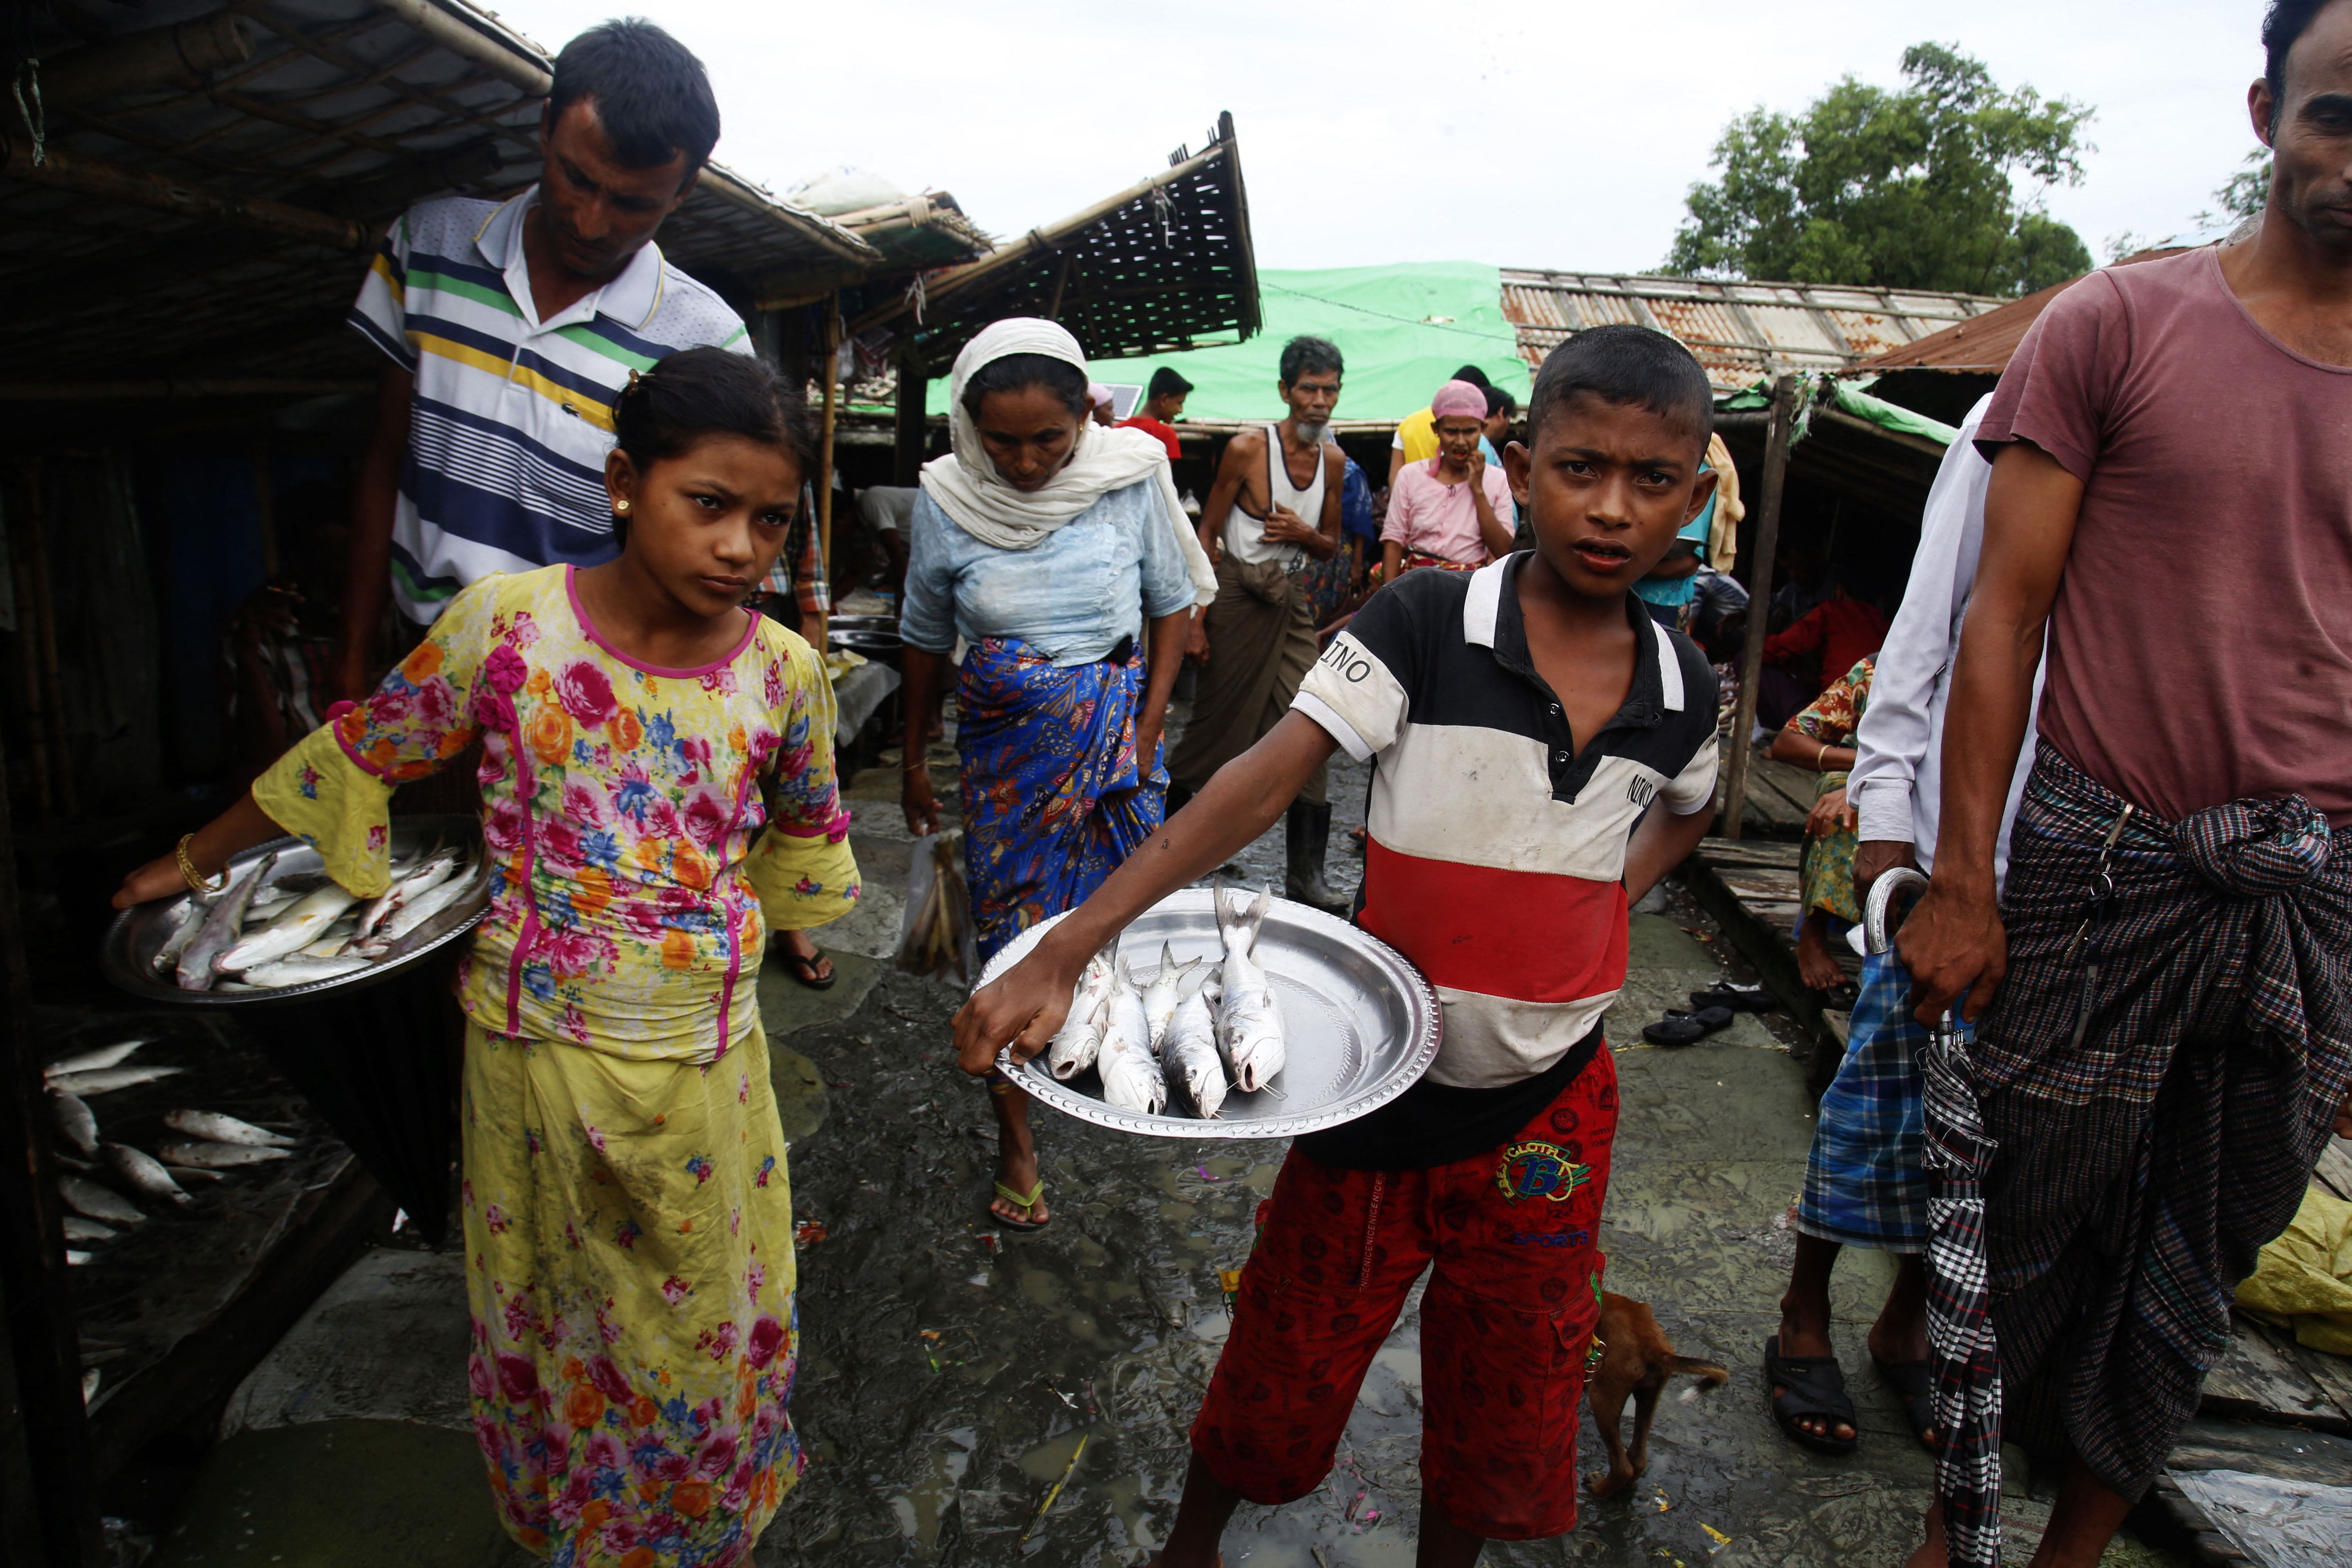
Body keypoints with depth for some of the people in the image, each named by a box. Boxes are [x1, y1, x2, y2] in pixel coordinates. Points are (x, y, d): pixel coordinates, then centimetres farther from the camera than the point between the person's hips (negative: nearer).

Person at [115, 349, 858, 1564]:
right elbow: (355, 758, 1)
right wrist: (197, 858, 12)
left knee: (699, 1324, 19)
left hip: (705, 1062, 1)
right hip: (534, 1050, -1)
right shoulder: (505, 622, -14)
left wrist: (788, 917, 25)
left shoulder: (783, 670, -9)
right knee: (552, 1321, 20)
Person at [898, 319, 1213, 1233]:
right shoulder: (946, 501, -7)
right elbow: (925, 640, 6)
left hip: (1117, 734, 1)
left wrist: (1149, 728, -2)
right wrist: (914, 762, 12)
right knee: (1014, 932, 3)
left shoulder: (1130, 479, -8)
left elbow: (1172, 605, 4)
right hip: (1006, 745, 0)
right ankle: (1015, 1133, 16)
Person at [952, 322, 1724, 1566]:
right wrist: (1063, 951, -37)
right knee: (1293, 1349, 15)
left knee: (1506, 1384, 19)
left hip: (1552, 1099, 3)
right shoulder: (1425, 626, -17)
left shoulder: (1680, 688, -3)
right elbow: (1259, 785, -27)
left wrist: (1602, 896, 1)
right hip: (1382, 1079, -3)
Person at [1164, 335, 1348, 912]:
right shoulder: (1247, 448, -9)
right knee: (1220, 724, 3)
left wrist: (1302, 532, -10)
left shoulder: (1334, 459, 6)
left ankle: (1306, 872, 4)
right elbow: (1208, 532, -6)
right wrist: (1196, 619, -11)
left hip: (1292, 599, 5)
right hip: (1237, 594, -5)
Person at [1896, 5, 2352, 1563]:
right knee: (2027, 1228, 7)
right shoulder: (2117, 325, -2)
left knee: (2193, 1272, 13)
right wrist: (1959, 885, -8)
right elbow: (2008, 615, -4)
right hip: (2104, 867, -3)